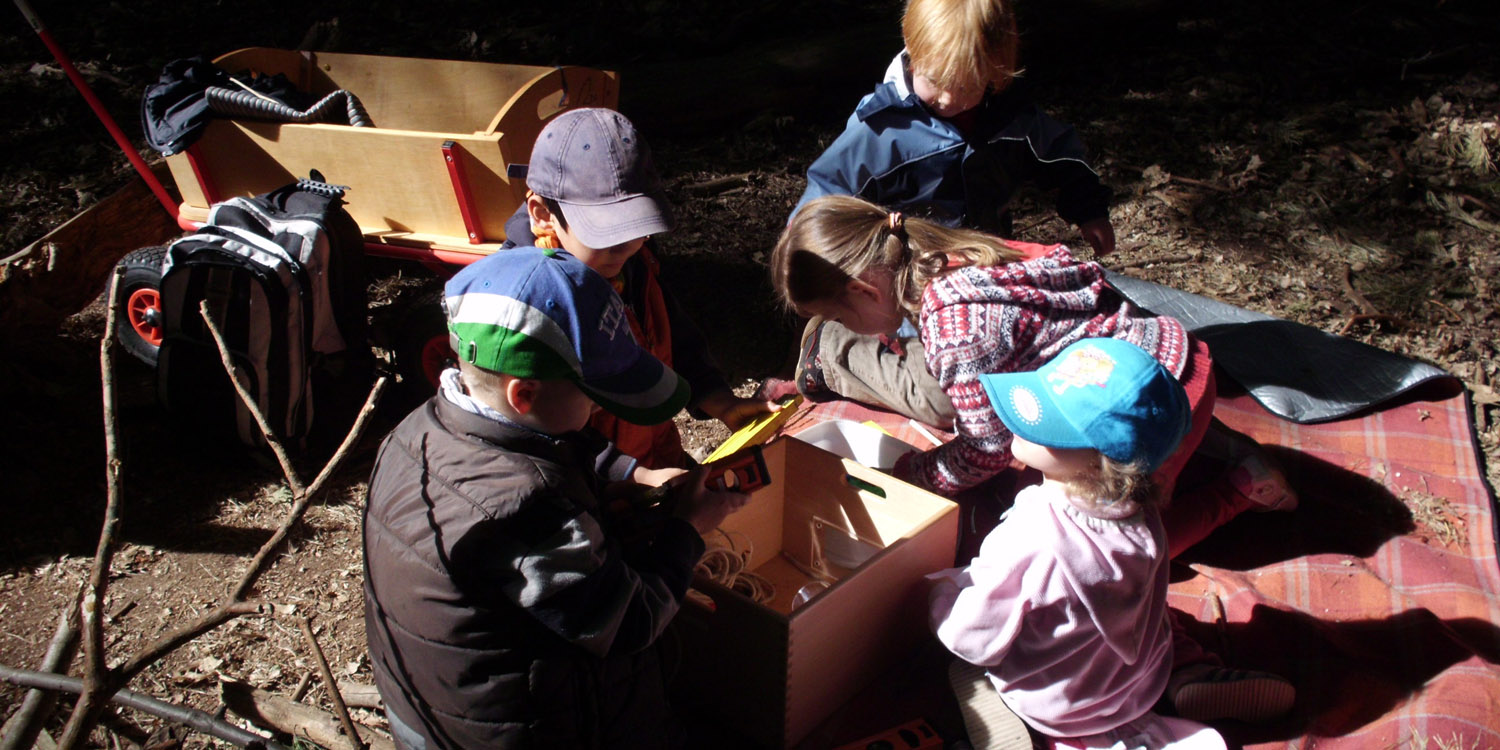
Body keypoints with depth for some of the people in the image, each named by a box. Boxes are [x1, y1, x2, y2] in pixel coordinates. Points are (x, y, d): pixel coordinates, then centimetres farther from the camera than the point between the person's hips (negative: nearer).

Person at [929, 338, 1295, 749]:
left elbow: (976, 640, -25)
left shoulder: (1030, 538, -37)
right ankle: (1192, 676, 11)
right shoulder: (1142, 516, -16)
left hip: (1058, 707, -6)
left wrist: (940, 589, -6)